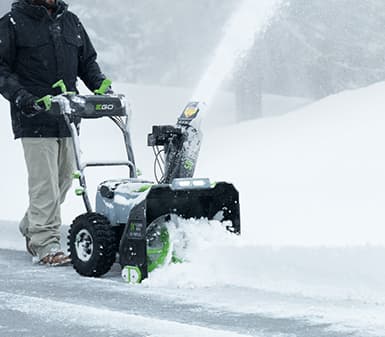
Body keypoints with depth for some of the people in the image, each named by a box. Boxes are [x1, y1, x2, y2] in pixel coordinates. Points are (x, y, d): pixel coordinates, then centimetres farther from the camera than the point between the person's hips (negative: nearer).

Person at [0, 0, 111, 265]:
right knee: (44, 182, -8)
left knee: (64, 179, 11)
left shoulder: (71, 22, 16)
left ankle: (31, 229, 29)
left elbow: (88, 61, 23)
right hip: (35, 118, -6)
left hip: (68, 118, 6)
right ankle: (46, 243, -2)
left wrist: (101, 87, 7)